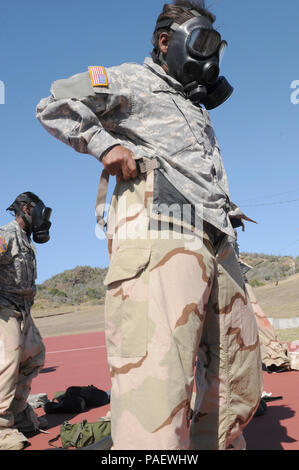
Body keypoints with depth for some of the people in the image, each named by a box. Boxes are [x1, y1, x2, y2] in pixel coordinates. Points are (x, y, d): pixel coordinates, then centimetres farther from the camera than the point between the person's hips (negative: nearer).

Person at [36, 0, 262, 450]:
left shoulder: (198, 109, 36)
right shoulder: (132, 80, 13)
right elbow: (55, 106, 6)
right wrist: (105, 144, -8)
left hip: (216, 248, 9)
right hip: (159, 240, -9)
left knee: (240, 388, 10)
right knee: (156, 402, -21)